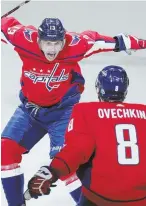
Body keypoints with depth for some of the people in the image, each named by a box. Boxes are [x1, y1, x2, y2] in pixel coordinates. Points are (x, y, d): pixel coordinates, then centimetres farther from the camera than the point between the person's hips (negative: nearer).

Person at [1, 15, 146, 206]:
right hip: (30, 107, 3)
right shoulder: (25, 39, -23)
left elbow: (95, 39, -6)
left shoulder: (75, 44, -24)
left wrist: (124, 42, -1)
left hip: (62, 110, -3)